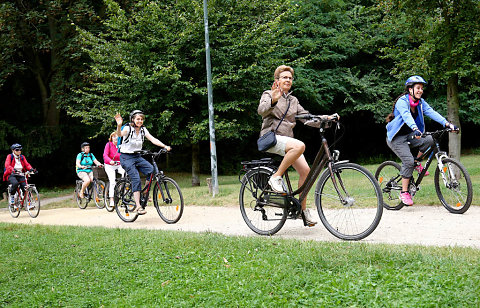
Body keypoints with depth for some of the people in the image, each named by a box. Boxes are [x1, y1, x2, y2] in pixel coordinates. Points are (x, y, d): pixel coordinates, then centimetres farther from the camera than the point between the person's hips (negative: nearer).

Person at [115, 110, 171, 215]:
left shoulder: (143, 129, 3)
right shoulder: (128, 128, -13)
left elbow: (152, 139, -5)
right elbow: (120, 134, -33)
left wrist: (165, 146, -19)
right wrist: (119, 125, -55)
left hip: (137, 156, 5)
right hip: (126, 157, -5)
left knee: (151, 170, -17)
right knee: (136, 179, -20)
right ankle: (138, 206, -19)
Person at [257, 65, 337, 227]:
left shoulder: (293, 100, 21)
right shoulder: (269, 94, 4)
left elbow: (307, 118, 14)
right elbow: (262, 110, -17)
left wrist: (325, 119, -2)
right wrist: (273, 100, -37)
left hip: (287, 139, 6)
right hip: (271, 137, -6)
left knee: (305, 170, -10)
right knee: (300, 146, -34)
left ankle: (303, 209, 2)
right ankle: (276, 177, -21)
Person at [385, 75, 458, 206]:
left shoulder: (420, 102, 0)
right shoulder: (402, 101, -20)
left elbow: (431, 112, -13)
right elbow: (406, 116, -38)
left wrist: (448, 124, -28)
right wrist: (415, 130, -56)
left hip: (409, 136, 7)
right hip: (397, 138, -7)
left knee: (430, 139, -17)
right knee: (408, 161, -21)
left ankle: (417, 162, 7)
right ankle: (404, 193, -10)